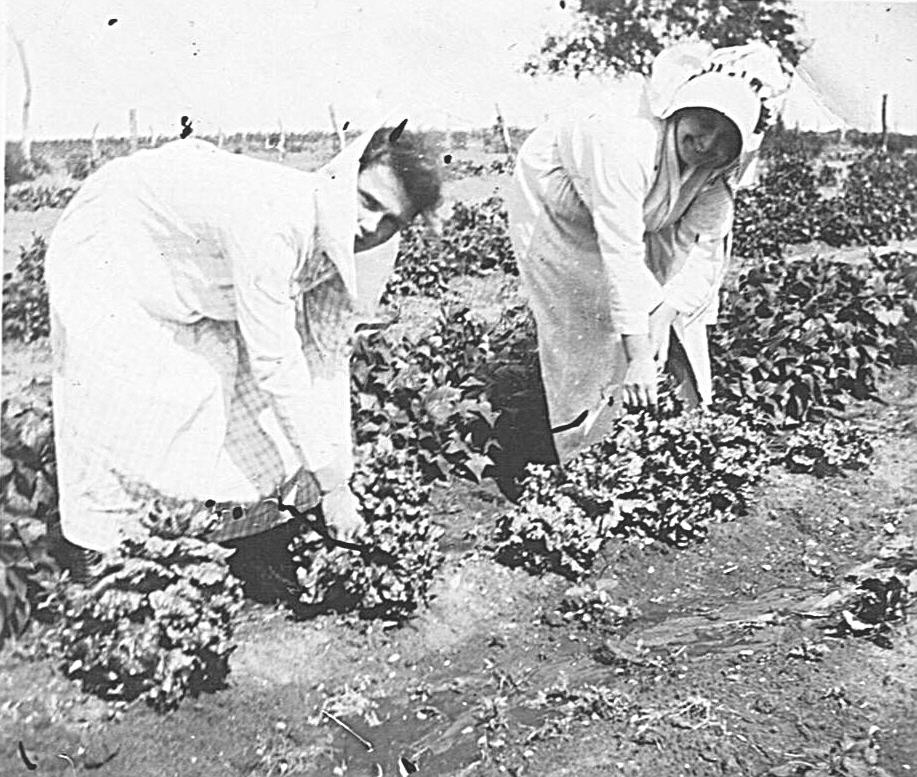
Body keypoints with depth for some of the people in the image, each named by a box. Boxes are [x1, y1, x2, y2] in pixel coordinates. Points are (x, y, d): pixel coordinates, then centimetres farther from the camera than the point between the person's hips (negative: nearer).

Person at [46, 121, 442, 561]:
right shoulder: (271, 224, -41)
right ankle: (94, 541, 7)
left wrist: (336, 484, -10)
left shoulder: (343, 237, -14)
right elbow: (276, 365, -38)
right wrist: (331, 477, -29)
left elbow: (327, 356, -8)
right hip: (106, 242, -7)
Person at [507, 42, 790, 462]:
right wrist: (639, 356, -48)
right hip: (556, 203, -6)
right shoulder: (627, 137, -44)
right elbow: (621, 254, -47)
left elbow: (703, 249, -20)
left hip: (632, 207, 6)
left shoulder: (719, 163, -23)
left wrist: (663, 314, -36)